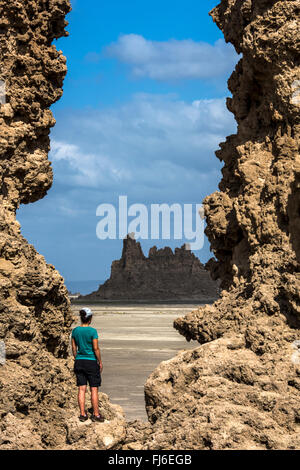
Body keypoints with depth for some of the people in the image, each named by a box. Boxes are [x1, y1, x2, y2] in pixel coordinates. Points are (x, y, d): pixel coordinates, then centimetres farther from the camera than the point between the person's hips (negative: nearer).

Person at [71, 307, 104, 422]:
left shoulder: (75, 330, 2)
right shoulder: (92, 331, -13)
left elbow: (74, 348, 8)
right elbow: (96, 348, -12)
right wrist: (100, 362, -1)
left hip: (79, 361, 5)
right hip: (91, 362, -4)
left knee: (81, 389, 6)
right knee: (94, 389, 4)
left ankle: (83, 414, 7)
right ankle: (96, 414, 8)